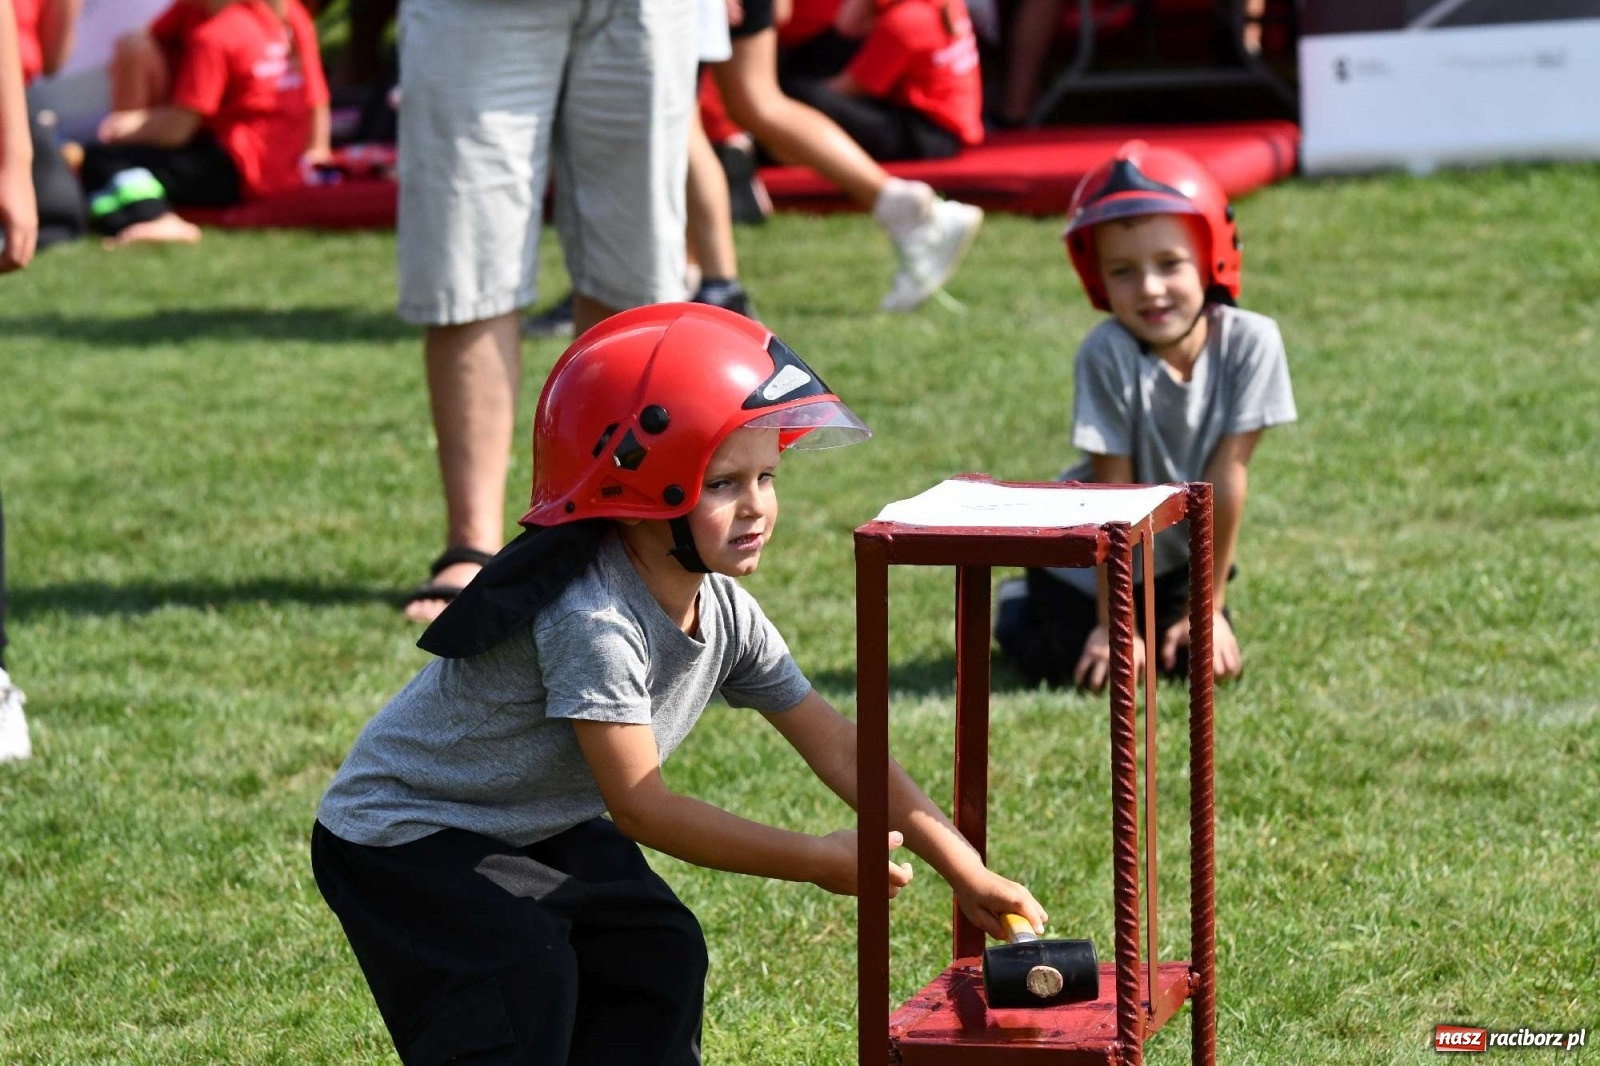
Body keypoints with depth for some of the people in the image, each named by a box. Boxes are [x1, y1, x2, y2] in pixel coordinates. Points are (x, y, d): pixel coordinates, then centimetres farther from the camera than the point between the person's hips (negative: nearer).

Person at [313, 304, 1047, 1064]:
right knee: (524, 988, -22)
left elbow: (837, 749, -5)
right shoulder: (591, 621, -35)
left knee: (657, 958, -1)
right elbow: (640, 807, -33)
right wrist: (814, 861, -28)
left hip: (540, 825, 9)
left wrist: (965, 870, -13)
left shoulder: (725, 614, -9)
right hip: (410, 833, -9)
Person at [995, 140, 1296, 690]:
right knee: (1076, 666, -13)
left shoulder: (1250, 342, -24)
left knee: (1205, 660, -12)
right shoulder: (1105, 356, -29)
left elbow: (1228, 476, -18)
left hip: (1178, 552, 2)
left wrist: (1209, 608, -12)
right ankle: (1020, 608, 20)